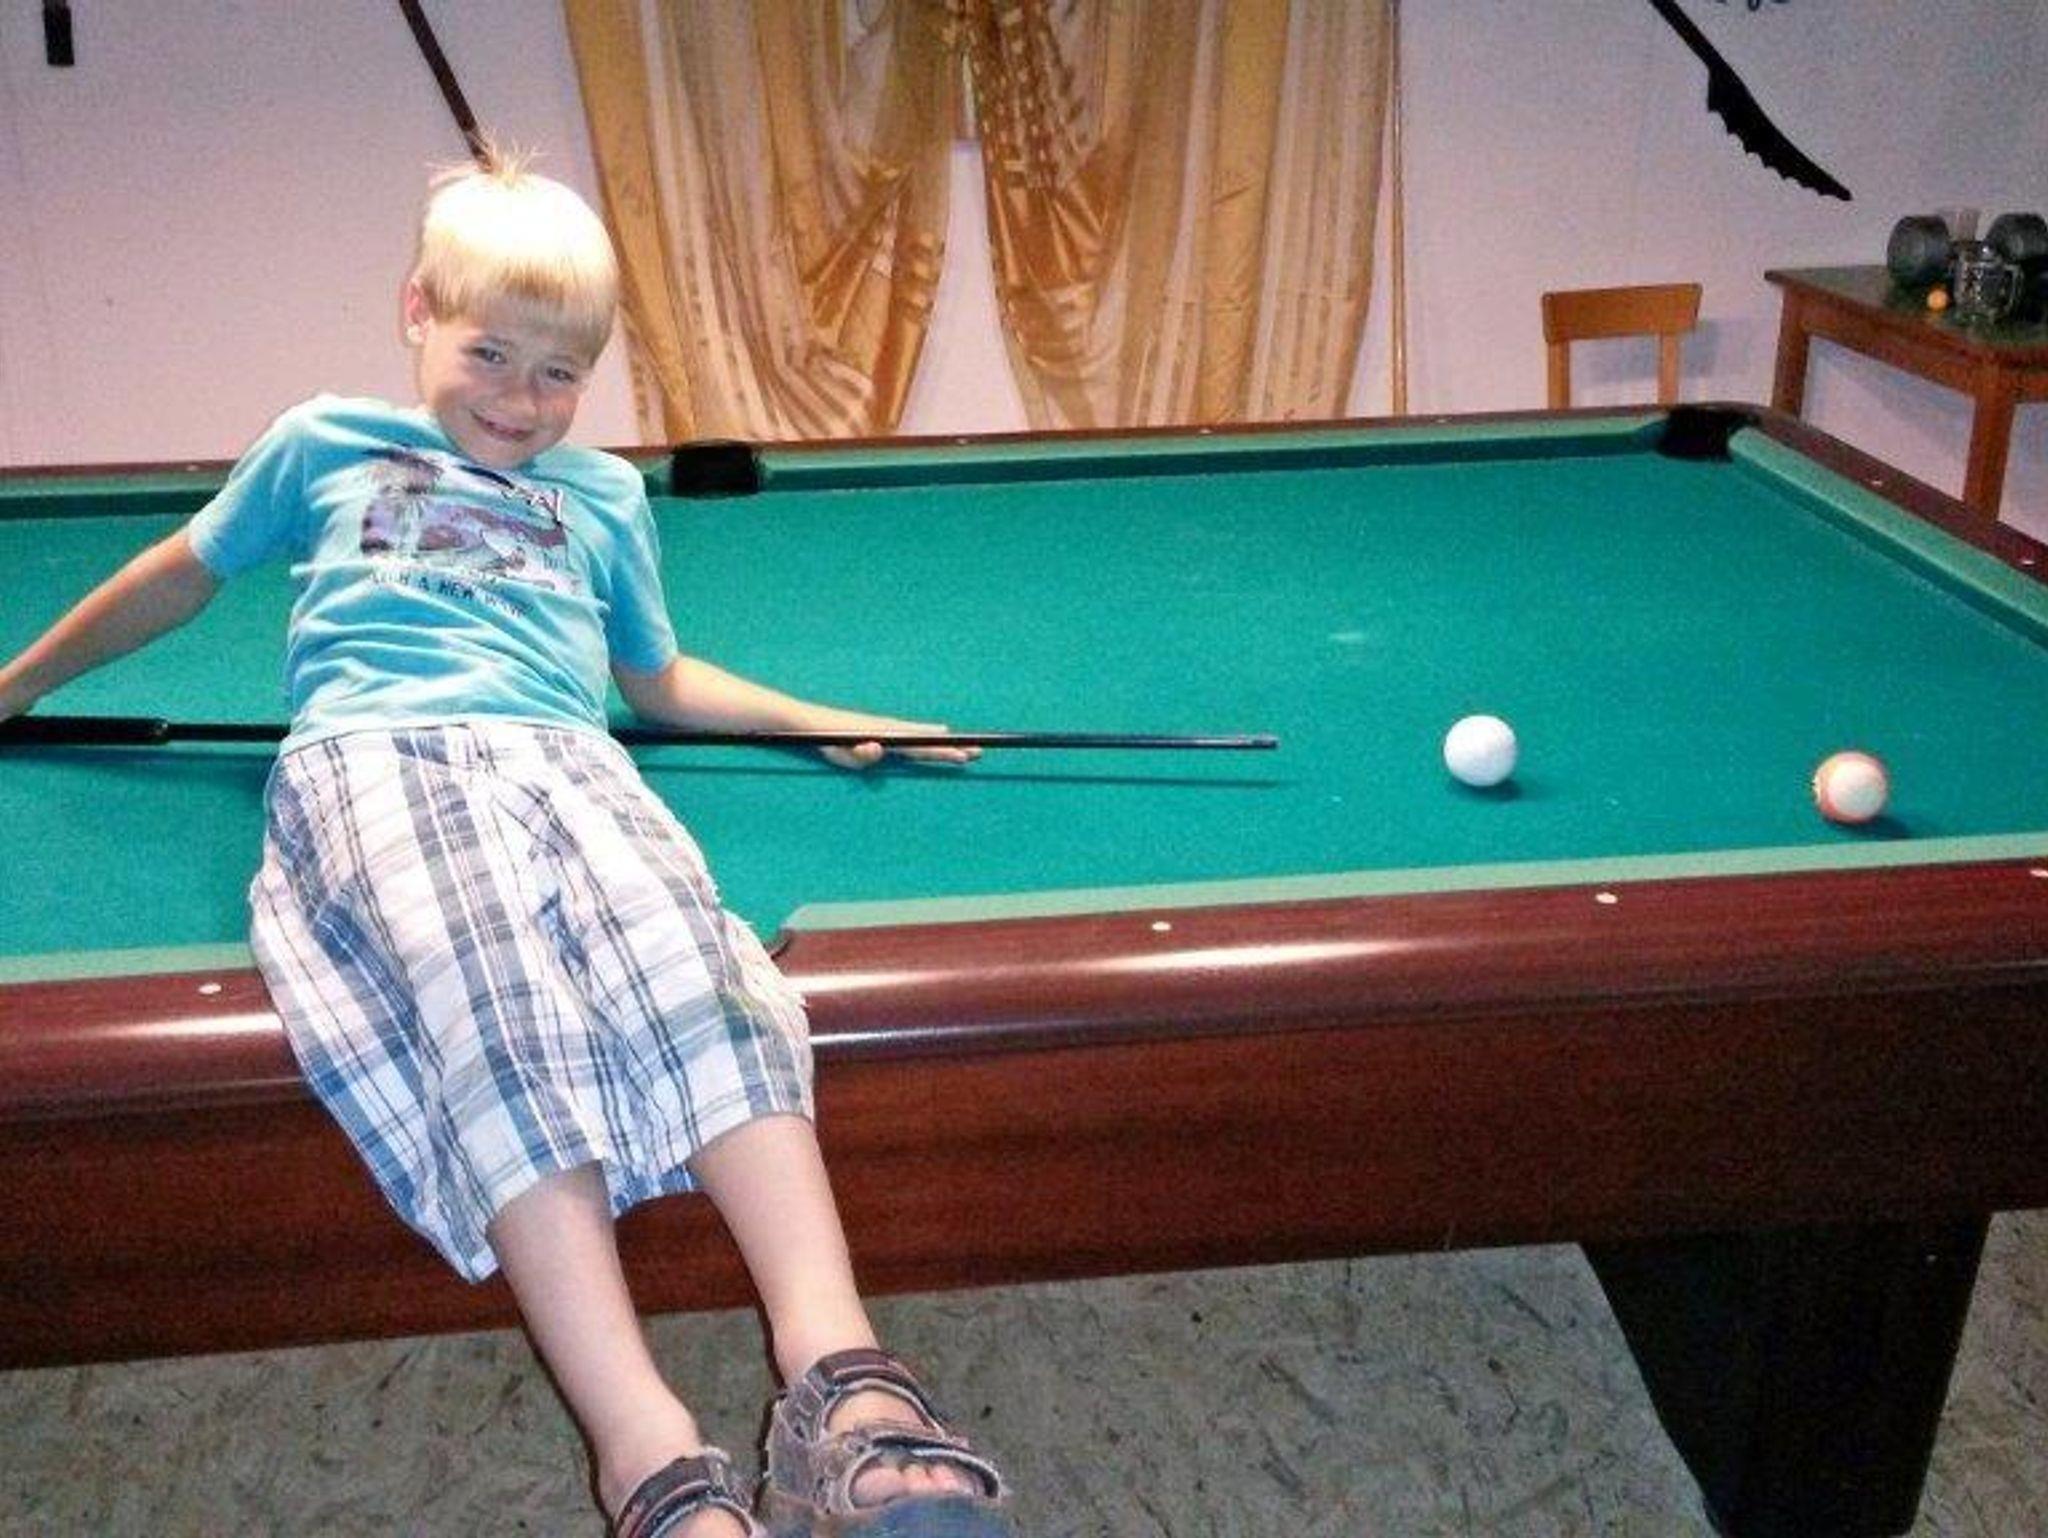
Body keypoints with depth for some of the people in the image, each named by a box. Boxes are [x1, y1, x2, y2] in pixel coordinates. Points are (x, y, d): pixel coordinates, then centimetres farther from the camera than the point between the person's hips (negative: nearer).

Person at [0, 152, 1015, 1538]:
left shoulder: (604, 496, 31)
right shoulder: (323, 447, 26)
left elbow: (665, 683, 38)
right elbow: (177, 579, 37)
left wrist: (828, 720, 27)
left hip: (561, 759, 2)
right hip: (371, 755, -2)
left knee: (689, 967, -34)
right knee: (493, 1008, -37)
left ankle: (842, 1384, -50)